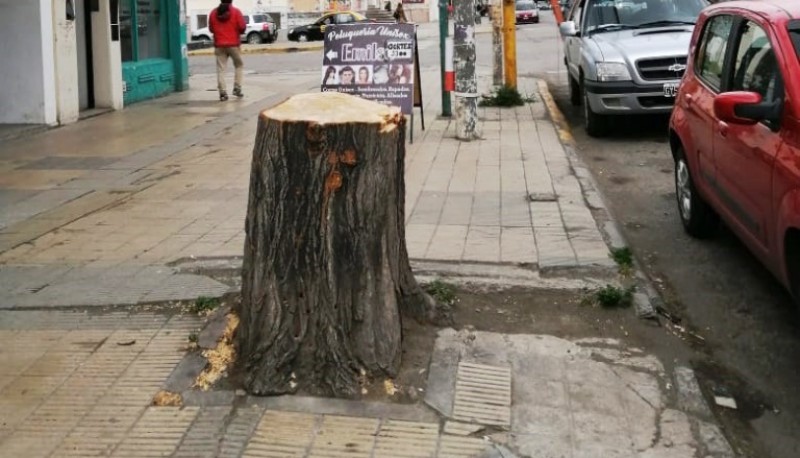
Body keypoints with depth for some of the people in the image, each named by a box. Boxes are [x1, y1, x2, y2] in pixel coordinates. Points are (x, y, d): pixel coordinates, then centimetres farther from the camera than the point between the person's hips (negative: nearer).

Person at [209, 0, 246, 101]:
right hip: (233, 44, -2)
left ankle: (222, 92, -6)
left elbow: (211, 29, 9)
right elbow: (242, 27, -8)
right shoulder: (236, 11, -5)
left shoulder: (213, 12, 4)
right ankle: (237, 88, 8)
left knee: (221, 69, 2)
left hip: (219, 45, 2)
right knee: (239, 65, 16)